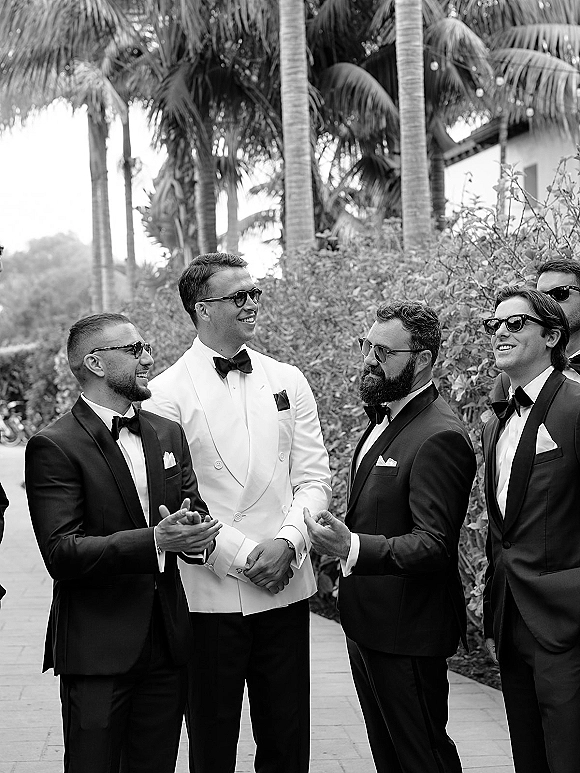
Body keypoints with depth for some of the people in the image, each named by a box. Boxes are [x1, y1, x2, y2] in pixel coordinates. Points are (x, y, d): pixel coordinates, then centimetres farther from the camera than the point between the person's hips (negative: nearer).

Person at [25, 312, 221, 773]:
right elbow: (61, 553, -17)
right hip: (97, 648, -6)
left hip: (167, 645, 6)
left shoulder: (168, 434, 12)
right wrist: (155, 540, -28)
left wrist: (195, 528, -14)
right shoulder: (53, 447, -10)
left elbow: (197, 508, 11)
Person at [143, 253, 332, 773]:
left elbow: (313, 478, 6)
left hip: (285, 588, 3)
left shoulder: (288, 381, 9)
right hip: (209, 592, -3)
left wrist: (286, 543, -10)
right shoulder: (166, 393, -4)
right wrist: (243, 557, -14)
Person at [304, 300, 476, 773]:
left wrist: (354, 548, -40)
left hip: (408, 635, -10)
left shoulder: (439, 437, -22)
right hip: (366, 623, 10)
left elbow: (433, 545, -28)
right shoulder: (385, 417, 10)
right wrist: (346, 543, 9)